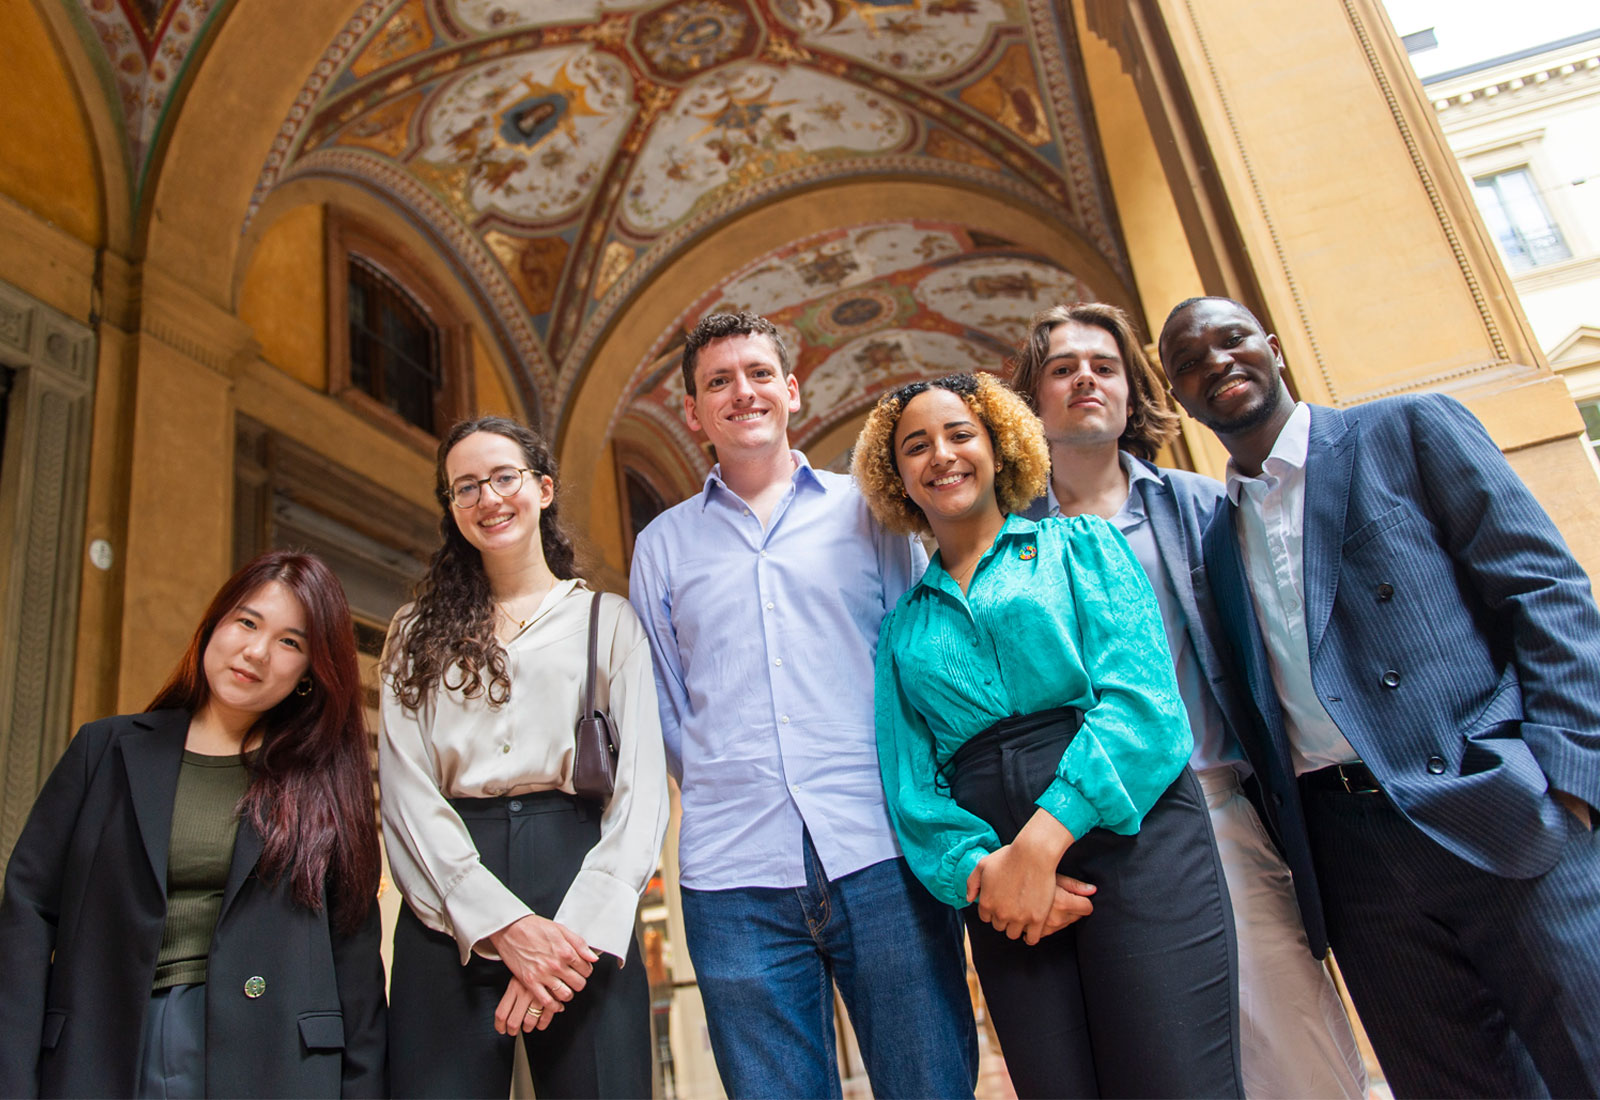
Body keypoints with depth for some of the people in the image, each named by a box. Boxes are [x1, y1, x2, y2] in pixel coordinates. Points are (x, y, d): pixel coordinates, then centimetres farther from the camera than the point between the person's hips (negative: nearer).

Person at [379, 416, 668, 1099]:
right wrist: (501, 924, -11)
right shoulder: (418, 634, 15)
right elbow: (406, 791, 3)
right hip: (450, 911, 1)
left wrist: (580, 928, -13)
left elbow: (642, 788, 1)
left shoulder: (610, 621, 9)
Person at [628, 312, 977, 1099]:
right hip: (734, 873, 1)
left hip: (882, 855, -1)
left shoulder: (868, 512, 9)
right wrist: (722, 794, 6)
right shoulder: (662, 545, 13)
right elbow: (663, 709, 15)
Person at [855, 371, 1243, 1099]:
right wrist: (977, 863, -14)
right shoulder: (903, 627, 15)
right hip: (997, 860, 3)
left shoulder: (1080, 544, 7)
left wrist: (1042, 841, -16)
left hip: (1128, 829, -2)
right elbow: (911, 780, 6)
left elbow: (1141, 695, -7)